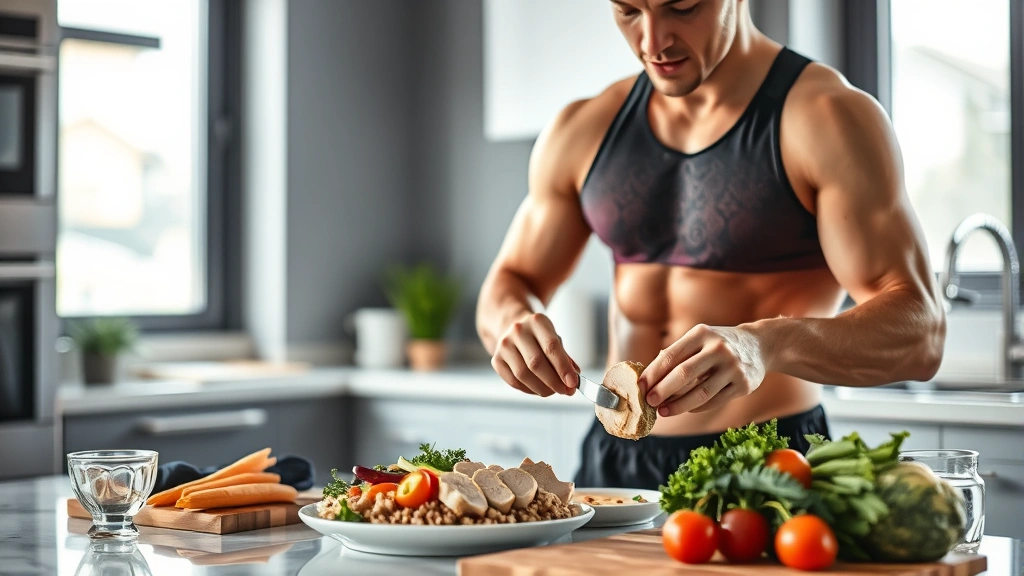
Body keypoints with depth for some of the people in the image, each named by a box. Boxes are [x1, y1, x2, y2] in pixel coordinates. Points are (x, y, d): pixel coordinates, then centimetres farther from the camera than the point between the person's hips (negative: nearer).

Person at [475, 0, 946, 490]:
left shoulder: (827, 117, -7)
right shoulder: (582, 131, 9)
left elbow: (917, 333, -16)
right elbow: (510, 282, 18)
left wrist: (765, 345, -35)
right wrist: (512, 325, -8)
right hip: (611, 464, 5)